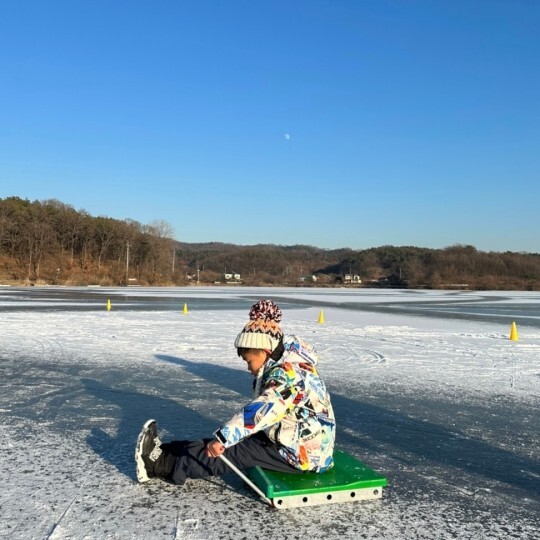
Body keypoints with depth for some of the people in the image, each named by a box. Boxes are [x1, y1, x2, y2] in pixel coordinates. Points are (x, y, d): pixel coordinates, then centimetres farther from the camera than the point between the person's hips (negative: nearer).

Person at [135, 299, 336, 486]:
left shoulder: (288, 373, -23)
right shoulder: (288, 368, 8)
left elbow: (259, 411, -33)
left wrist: (222, 437, -33)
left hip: (304, 455, -9)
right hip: (298, 443, 9)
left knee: (235, 451, -11)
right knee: (230, 444, 1)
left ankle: (163, 465, -6)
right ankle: (164, 453, 2)